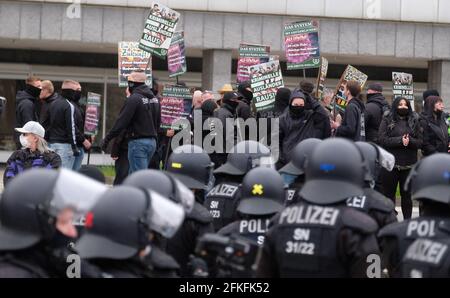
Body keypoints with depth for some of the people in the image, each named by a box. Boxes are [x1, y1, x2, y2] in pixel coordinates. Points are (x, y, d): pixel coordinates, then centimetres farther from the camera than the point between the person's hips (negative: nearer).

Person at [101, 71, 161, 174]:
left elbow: (121, 122, -15)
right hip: (152, 142, 8)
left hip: (138, 142, -8)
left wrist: (107, 139, -11)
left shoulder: (133, 99, -13)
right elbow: (158, 122, 18)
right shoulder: (154, 99, 13)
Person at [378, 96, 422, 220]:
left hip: (409, 165, 2)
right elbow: (382, 139, -9)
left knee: (407, 195, 9)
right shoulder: (387, 120, 2)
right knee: (389, 194, 3)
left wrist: (409, 141, -17)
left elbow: (420, 142, 3)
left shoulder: (414, 121, 9)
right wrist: (400, 140, -18)